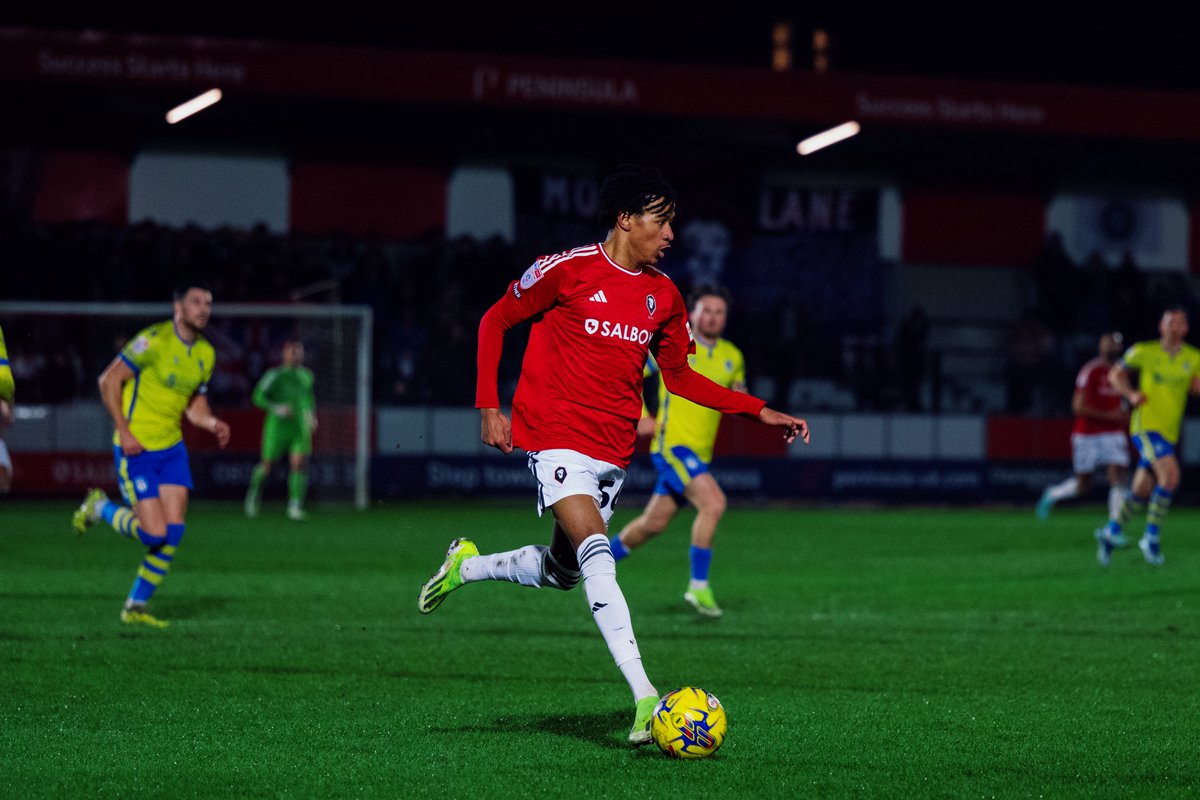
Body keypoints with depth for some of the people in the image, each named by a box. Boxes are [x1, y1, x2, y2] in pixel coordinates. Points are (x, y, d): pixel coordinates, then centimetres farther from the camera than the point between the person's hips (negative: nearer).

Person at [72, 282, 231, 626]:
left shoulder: (205, 354, 7)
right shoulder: (154, 340, -15)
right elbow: (109, 380, -12)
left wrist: (214, 423, -5)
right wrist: (124, 430, -17)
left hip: (172, 447, 7)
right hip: (136, 449, -7)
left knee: (173, 532, -3)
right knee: (154, 533, -11)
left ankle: (136, 607, 10)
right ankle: (100, 507, 18)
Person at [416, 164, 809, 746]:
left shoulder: (663, 296, 8)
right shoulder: (568, 270, -8)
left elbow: (679, 377, 18)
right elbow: (495, 321, 2)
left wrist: (759, 411, 10)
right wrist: (489, 407, -6)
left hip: (613, 448, 7)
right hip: (556, 436, -7)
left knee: (563, 572, 11)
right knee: (598, 556, -23)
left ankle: (467, 566, 38)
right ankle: (645, 698, -31)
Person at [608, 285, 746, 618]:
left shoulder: (733, 357, 10)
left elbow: (739, 398, 24)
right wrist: (640, 417, -7)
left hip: (700, 453, 7)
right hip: (672, 443, -7)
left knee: (654, 523, 12)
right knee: (713, 503, -25)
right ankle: (698, 586, -17)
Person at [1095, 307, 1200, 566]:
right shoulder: (1144, 352, -1)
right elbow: (1115, 374, 11)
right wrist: (1131, 394, -7)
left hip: (1169, 432, 5)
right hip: (1146, 425, -5)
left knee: (1142, 491, 9)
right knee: (1170, 475, -24)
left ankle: (1110, 531, 29)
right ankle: (1151, 537, -14)